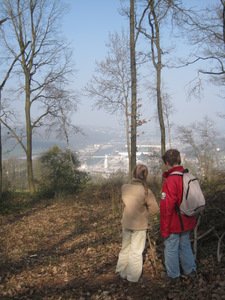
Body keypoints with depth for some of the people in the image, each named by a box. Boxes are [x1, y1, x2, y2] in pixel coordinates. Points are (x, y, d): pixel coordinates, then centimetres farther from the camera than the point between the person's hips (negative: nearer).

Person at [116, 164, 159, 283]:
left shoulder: (124, 187, -8)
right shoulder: (146, 191, -20)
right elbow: (154, 209, -13)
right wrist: (144, 215, 1)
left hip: (126, 223, 4)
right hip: (139, 225, -4)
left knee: (125, 248, 20)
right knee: (136, 251, 9)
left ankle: (122, 272, 33)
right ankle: (133, 277, 20)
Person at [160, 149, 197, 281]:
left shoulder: (170, 181, -24)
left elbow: (166, 208, -23)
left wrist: (164, 229, -14)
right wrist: (193, 219, 23)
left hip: (174, 225, -7)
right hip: (187, 222, 7)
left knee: (171, 248, 9)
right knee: (185, 245, 23)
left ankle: (173, 275, 22)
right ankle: (190, 270, 33)